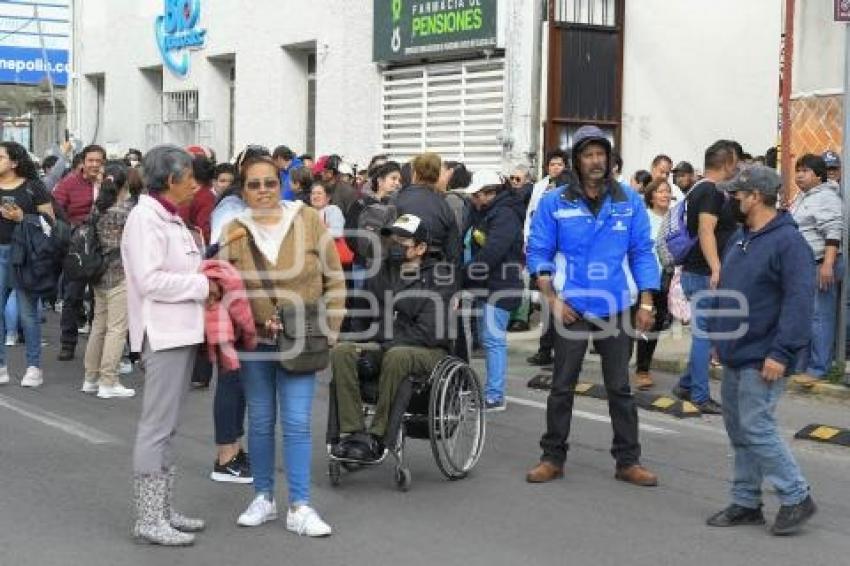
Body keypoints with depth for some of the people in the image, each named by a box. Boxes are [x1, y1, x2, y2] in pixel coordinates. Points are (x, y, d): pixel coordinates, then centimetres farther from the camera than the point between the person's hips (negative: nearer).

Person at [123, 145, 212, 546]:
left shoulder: (169, 218, 17)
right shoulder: (145, 218, -12)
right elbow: (150, 280, -22)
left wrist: (204, 280, 3)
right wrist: (202, 285, -15)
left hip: (181, 330, 10)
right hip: (163, 333, -10)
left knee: (167, 427, 13)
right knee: (157, 427, -6)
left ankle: (164, 511, 20)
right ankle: (149, 520, -1)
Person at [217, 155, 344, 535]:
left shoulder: (309, 221, -5)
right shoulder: (234, 232, -1)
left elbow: (334, 280, -1)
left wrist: (329, 330, -4)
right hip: (254, 340, 2)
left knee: (296, 422, -4)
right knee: (260, 421, 11)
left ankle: (299, 507, 3)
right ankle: (263, 498, 24)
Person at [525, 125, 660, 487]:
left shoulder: (630, 201, 1)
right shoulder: (554, 203, -3)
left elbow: (642, 251, 3)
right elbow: (538, 252, -1)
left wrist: (646, 302, -3)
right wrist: (552, 299, -10)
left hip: (617, 308, 1)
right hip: (571, 308, -1)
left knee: (620, 388, 9)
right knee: (562, 387, 7)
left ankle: (628, 461, 16)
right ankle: (553, 458, 18)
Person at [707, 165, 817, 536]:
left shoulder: (788, 241, -15)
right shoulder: (741, 238, 13)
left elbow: (799, 301, -21)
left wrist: (781, 353, -25)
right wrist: (719, 336, 17)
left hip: (761, 360, -9)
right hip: (734, 356, 9)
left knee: (756, 429, -9)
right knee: (739, 431, 12)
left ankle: (796, 498, 4)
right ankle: (746, 503, 21)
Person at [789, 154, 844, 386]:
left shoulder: (825, 198, -12)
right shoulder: (802, 197, 19)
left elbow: (833, 233, -20)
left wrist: (828, 264, -27)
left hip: (820, 266, -10)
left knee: (819, 317, -7)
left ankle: (818, 369, -3)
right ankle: (801, 364, 22)